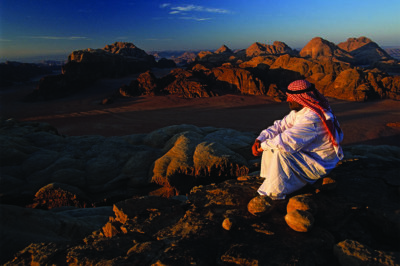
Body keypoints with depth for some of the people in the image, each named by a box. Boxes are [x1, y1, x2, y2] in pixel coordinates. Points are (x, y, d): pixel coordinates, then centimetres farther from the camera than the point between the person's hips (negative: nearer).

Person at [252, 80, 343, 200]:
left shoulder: (312, 117, -30)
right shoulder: (299, 111, 2)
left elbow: (287, 140, -35)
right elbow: (280, 126, 3)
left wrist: (263, 146, -22)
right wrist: (259, 139, -10)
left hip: (320, 163, -10)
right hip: (307, 153, 10)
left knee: (281, 152, -30)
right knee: (271, 143, 3)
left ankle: (274, 193, -15)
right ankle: (270, 180, 9)